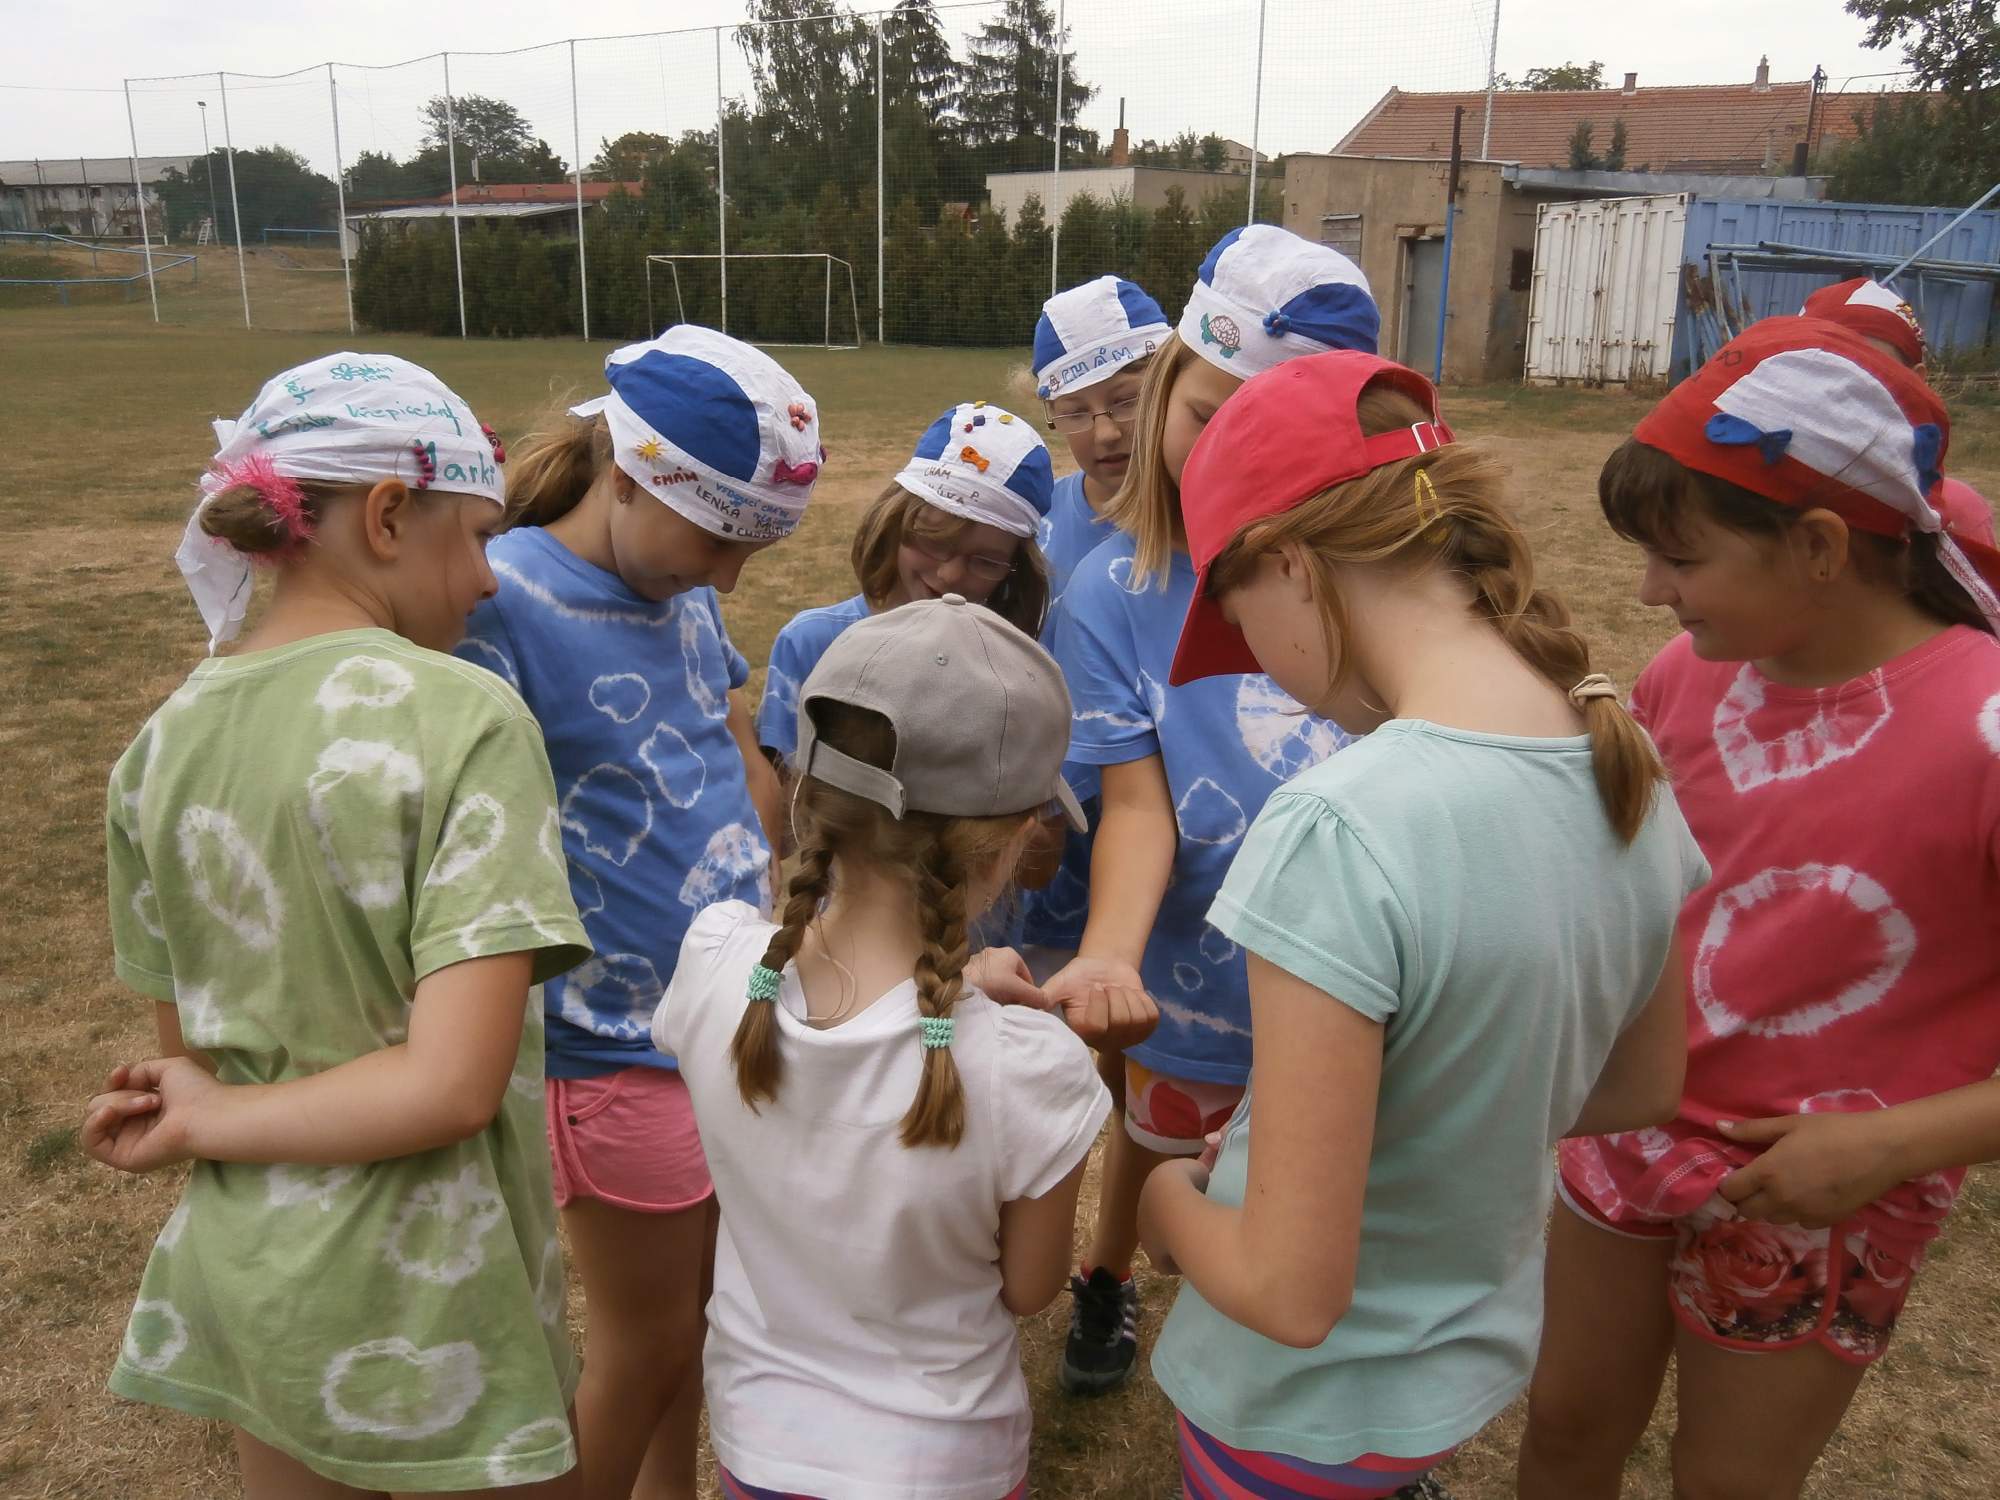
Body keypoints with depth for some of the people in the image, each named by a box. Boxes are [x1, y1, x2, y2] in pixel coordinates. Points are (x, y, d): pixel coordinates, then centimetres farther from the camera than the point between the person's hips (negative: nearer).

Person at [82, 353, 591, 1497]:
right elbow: (451, 1086, -25)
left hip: (237, 1280, 6)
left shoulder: (164, 743, -3)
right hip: (423, 1300, -6)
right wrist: (206, 1119, -13)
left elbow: (187, 1048, 4)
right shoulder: (468, 719, -21)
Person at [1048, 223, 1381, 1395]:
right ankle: (1108, 1282, 59)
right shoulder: (1118, 590, -10)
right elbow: (1138, 801, -15)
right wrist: (1108, 952, -30)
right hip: (1206, 985, 0)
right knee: (1165, 1144, 25)